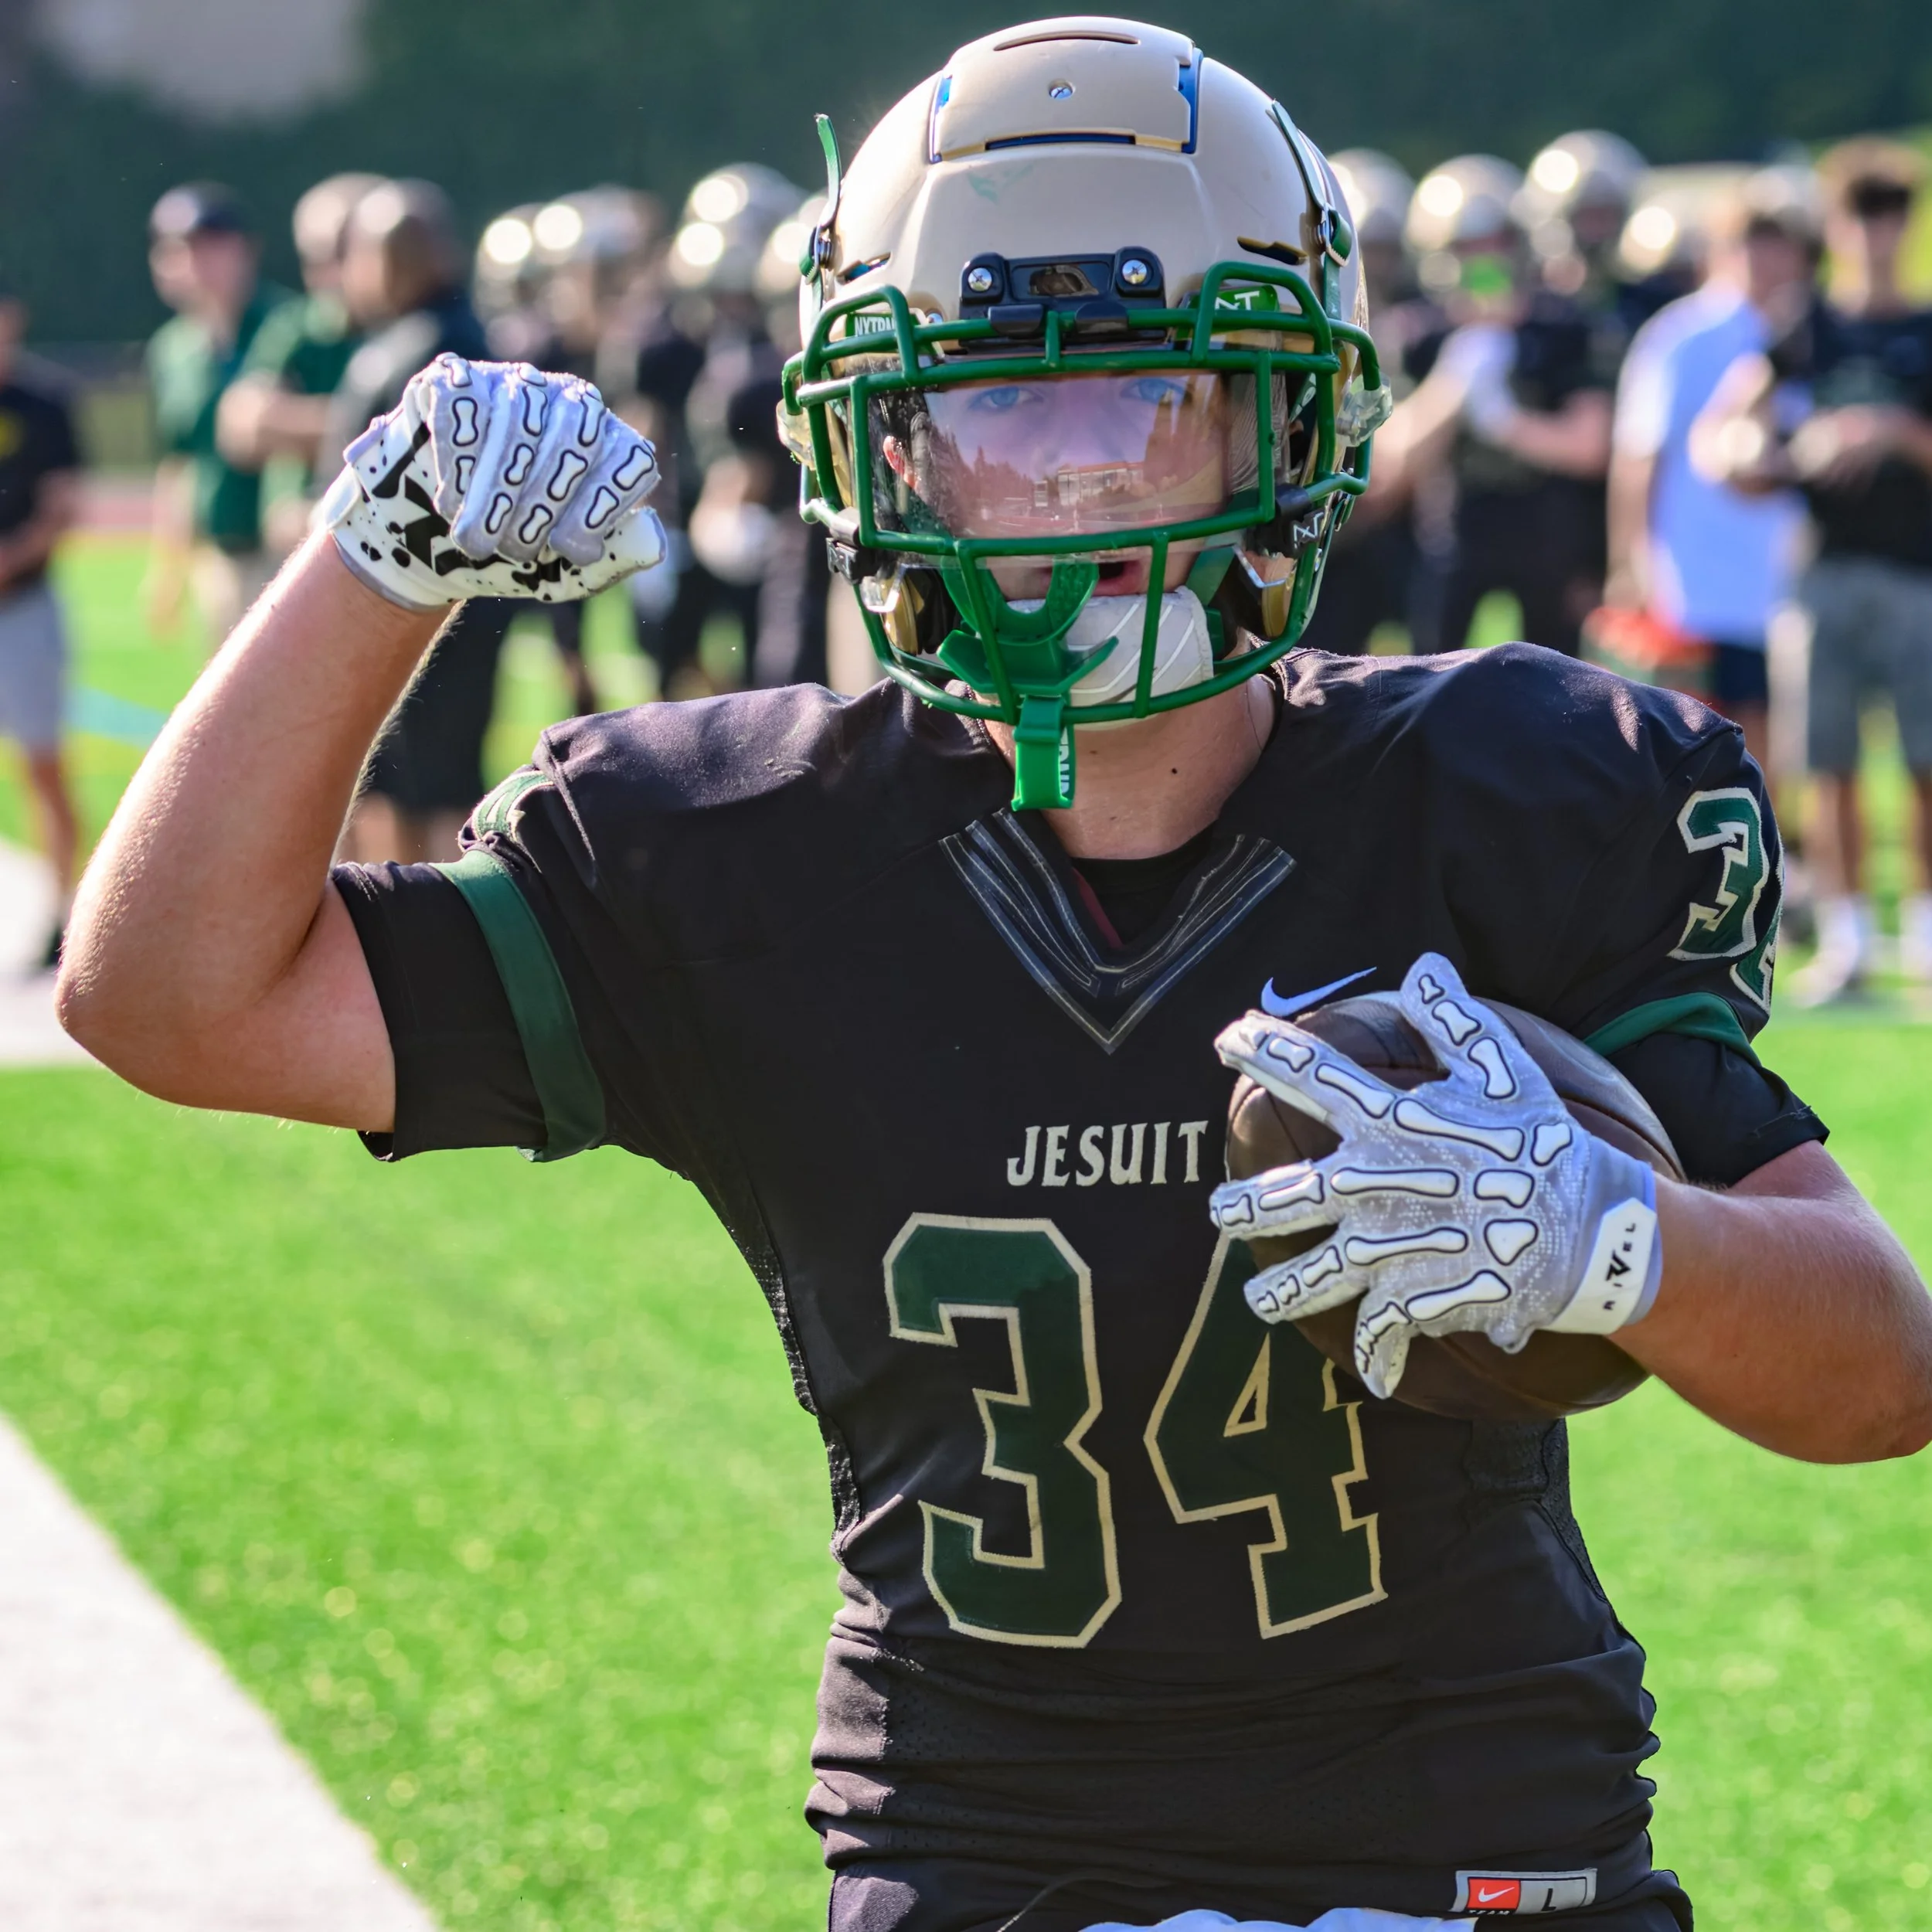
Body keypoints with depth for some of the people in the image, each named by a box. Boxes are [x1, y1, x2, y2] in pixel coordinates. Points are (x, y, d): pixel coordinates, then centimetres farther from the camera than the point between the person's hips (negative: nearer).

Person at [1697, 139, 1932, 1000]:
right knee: (1831, 765, -1)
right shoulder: (1798, 333, 9)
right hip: (1822, 566, 0)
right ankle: (1845, 936, 6)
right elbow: (1715, 439, 5)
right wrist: (1800, 453, -10)